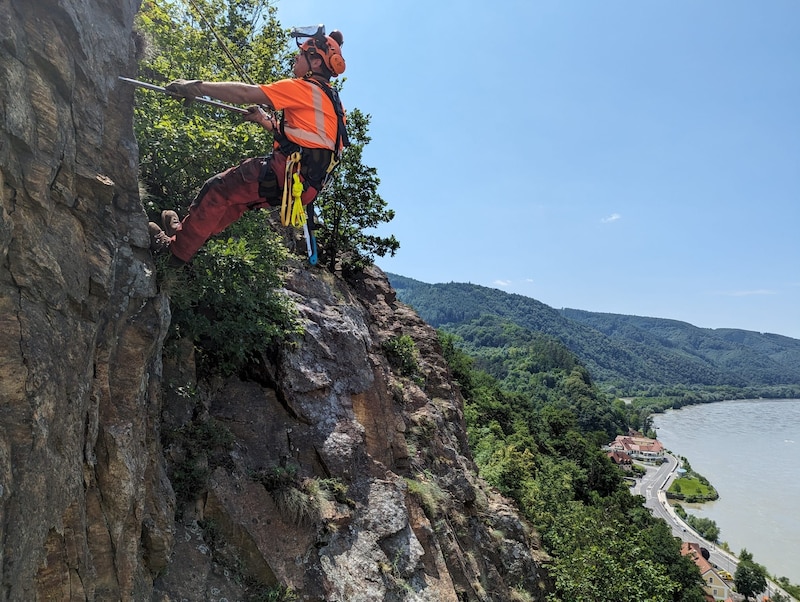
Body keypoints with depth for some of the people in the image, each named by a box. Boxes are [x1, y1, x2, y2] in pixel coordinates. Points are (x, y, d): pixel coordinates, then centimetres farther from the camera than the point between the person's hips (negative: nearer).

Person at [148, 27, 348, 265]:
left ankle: (177, 249, 7)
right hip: (306, 183, 9)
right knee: (238, 193, 23)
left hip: (288, 171, -9)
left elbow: (245, 93, -10)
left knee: (217, 189, -1)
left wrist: (196, 87, -5)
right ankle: (188, 231, 30)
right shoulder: (330, 99, 21)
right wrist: (263, 119, 30)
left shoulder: (304, 88, -6)